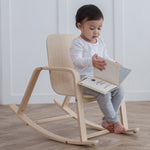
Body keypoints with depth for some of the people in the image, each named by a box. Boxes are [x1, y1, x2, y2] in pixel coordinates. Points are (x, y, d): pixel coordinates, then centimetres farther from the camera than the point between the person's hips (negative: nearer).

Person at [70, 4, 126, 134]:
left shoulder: (100, 41, 14)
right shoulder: (77, 43, -11)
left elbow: (105, 57, 26)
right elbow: (76, 60, -27)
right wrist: (91, 62, -46)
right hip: (84, 79, -8)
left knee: (119, 90, -9)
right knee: (103, 93, -30)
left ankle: (107, 121, -1)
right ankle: (115, 121, -13)